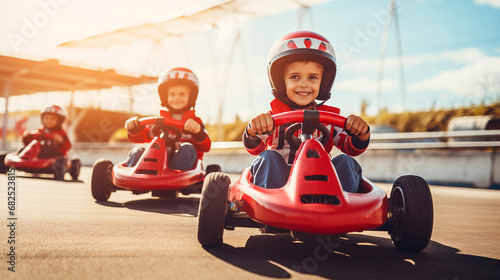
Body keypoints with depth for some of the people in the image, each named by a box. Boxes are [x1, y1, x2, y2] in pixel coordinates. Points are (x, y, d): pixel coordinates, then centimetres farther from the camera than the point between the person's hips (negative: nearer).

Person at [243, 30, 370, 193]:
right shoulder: (273, 117, 5)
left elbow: (352, 149, 6)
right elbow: (254, 148, -8)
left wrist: (361, 133, -17)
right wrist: (253, 130, -31)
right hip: (278, 181, -1)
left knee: (345, 162, -20)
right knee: (269, 157, -27)